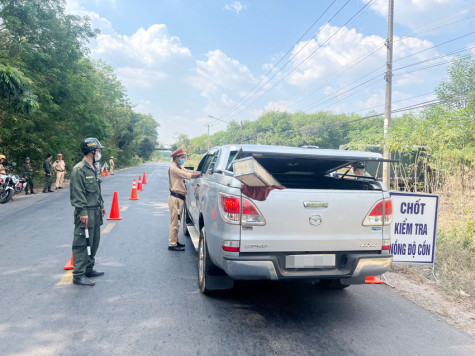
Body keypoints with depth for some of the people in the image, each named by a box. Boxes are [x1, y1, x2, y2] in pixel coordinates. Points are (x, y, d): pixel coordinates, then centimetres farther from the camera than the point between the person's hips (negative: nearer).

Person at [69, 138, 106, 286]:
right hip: (85, 214, -10)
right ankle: (78, 275, 3)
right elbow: (77, 193, -19)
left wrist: (101, 206, 24)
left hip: (95, 212, 10)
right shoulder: (79, 169, -15)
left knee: (94, 242, 17)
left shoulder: (93, 169, 16)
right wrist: (83, 212, -22)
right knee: (82, 244, -4)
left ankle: (88, 269, 29)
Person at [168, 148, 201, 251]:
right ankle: (172, 244, 2)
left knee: (177, 221, 16)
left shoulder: (180, 168, 17)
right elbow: (188, 175, -20)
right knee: (174, 221, -4)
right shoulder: (173, 169, -14)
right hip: (175, 198, -10)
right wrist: (201, 173, -16)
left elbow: (191, 172, 8)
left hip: (180, 198, 10)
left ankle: (175, 241, 25)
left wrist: (201, 172, -8)